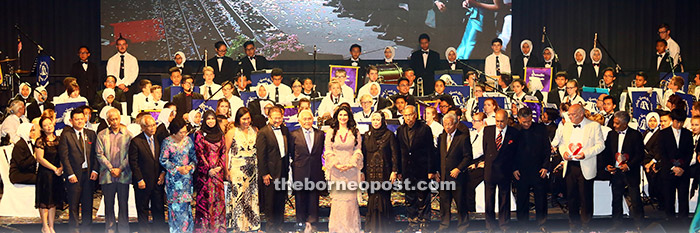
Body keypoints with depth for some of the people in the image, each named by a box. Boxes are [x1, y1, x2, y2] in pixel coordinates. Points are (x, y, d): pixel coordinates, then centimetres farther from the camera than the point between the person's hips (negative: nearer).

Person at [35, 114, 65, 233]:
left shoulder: (58, 139, 8)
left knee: (54, 201, 8)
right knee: (44, 200, 0)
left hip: (57, 174, 5)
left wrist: (61, 168, -8)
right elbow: (40, 158, -11)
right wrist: (55, 169, -12)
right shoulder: (40, 141, -7)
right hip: (44, 173, -5)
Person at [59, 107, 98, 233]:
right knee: (74, 204, 3)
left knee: (88, 203, 7)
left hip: (89, 174, 3)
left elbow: (96, 154, 9)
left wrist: (95, 170, -3)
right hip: (74, 174, -3)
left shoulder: (91, 134, 10)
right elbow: (64, 156, -5)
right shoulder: (66, 135, -1)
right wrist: (70, 174, -11)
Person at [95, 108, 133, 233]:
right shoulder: (102, 135, 6)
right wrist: (111, 169, -8)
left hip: (123, 175, 0)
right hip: (107, 175, 0)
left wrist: (120, 169, -8)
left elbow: (129, 155, 1)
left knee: (123, 203, 4)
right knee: (109, 204, 6)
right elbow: (99, 154, 1)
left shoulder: (127, 134, 5)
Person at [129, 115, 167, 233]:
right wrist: (139, 180, -12)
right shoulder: (136, 141, -8)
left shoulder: (158, 139, 6)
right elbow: (133, 162, -8)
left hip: (157, 181, 4)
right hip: (143, 182, -4)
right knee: (143, 210, 7)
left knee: (159, 208, 7)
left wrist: (163, 172, -1)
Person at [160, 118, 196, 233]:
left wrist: (190, 166, -10)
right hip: (173, 178, -3)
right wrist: (178, 169, -12)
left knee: (186, 203, 3)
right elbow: (163, 160, -6)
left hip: (187, 177, 3)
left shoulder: (188, 140, 4)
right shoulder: (167, 142, -6)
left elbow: (193, 157, 10)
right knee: (175, 205, -2)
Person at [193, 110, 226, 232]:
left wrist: (220, 166, -5)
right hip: (204, 171, -4)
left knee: (218, 198, 3)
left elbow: (223, 152, 11)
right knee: (205, 198, -3)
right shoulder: (199, 134, 0)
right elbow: (199, 153, -6)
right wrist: (208, 169, -12)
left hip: (218, 171, 4)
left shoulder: (220, 134, 12)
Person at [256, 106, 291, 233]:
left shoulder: (285, 130, 9)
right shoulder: (263, 132, -10)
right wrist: (264, 173, -14)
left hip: (283, 172, 6)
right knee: (270, 201, 3)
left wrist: (287, 168, 12)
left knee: (281, 201, 12)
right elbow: (261, 155, -12)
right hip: (270, 172, -6)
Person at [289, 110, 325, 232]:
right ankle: (301, 222, 19)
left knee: (314, 198, 4)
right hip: (300, 172, -1)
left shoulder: (320, 134, 5)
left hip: (315, 172, 1)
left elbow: (320, 151, 10)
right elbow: (291, 152, 4)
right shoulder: (294, 135, -1)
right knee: (300, 198, 7)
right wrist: (297, 163, 1)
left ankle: (311, 222, 12)